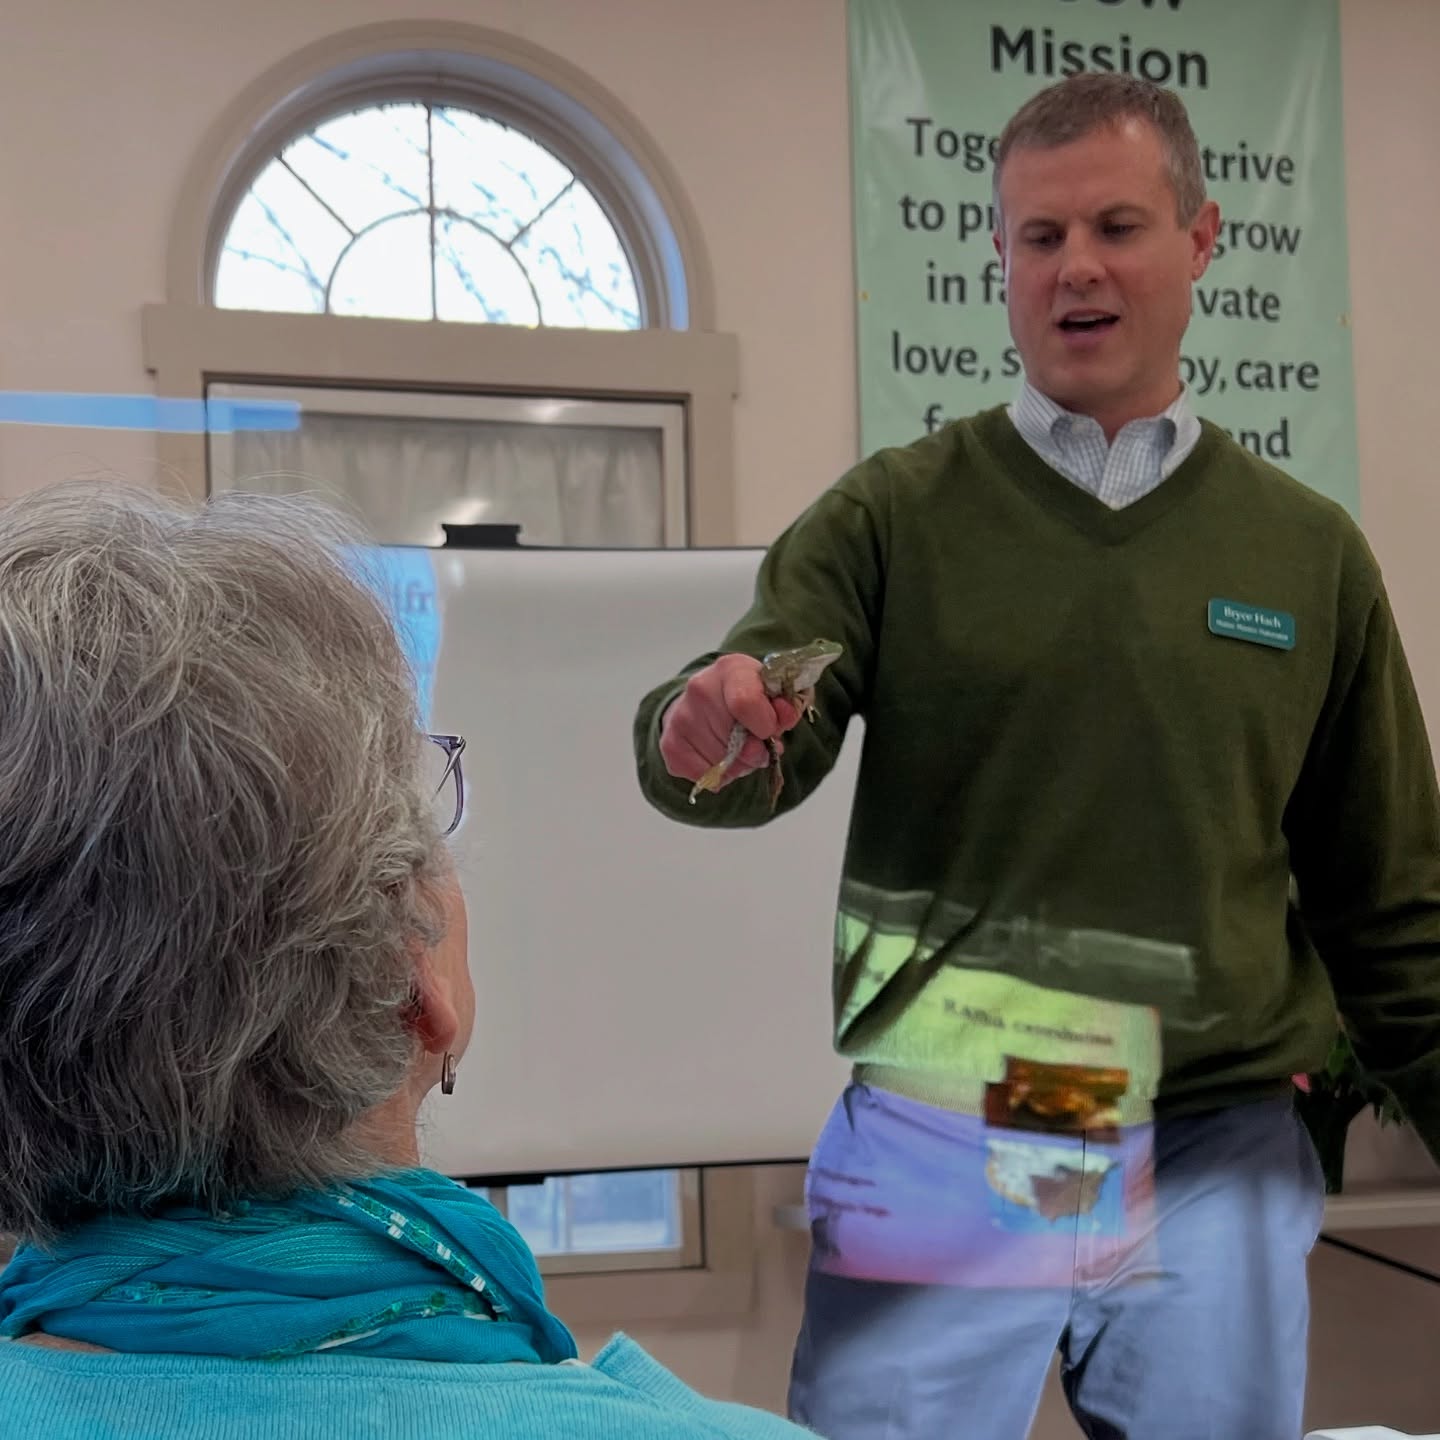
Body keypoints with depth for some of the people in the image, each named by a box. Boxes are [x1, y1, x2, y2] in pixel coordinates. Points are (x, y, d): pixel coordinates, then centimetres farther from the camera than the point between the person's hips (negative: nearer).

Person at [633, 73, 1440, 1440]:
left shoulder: (1309, 552, 5)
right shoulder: (892, 513, -1)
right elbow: (755, 755, -8)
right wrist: (705, 730, -29)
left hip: (1219, 1162, 2)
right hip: (932, 1156, -1)